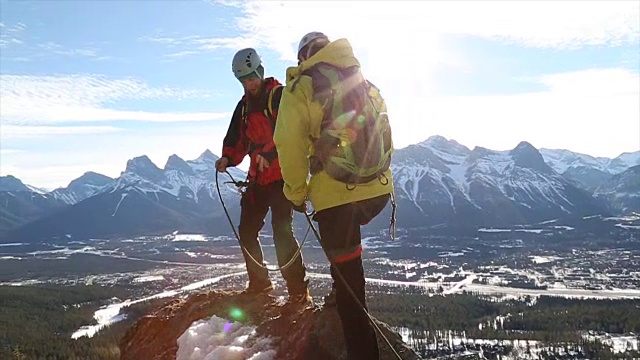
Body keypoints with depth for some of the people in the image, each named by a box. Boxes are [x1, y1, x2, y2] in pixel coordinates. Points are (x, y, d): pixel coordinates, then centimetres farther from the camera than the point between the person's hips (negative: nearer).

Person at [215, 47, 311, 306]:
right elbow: (237, 139, 17)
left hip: (281, 175, -8)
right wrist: (228, 158, -3)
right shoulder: (244, 105, 18)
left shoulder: (280, 95, -5)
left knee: (281, 231, -16)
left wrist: (269, 154, -31)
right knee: (247, 231, 9)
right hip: (257, 178, 8)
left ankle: (298, 291, -9)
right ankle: (259, 284, 23)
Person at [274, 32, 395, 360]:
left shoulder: (300, 88, 0)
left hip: (335, 194, -5)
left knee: (347, 276, 6)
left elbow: (290, 146, -8)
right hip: (379, 189, 5)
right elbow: (386, 138, 17)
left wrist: (296, 194, 4)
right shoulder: (367, 85, 16)